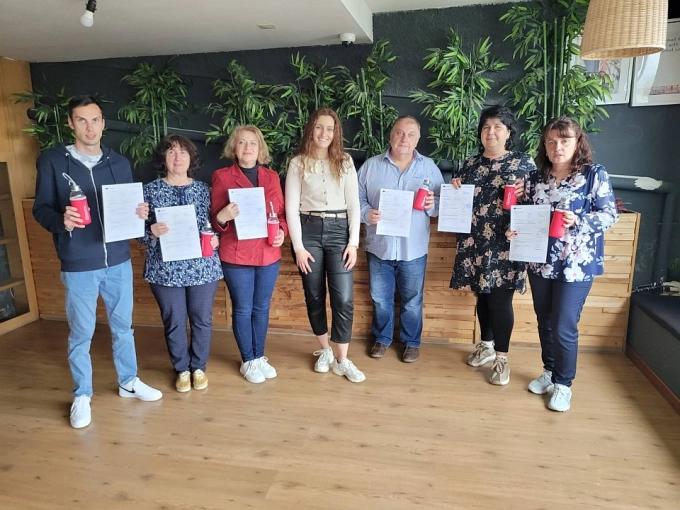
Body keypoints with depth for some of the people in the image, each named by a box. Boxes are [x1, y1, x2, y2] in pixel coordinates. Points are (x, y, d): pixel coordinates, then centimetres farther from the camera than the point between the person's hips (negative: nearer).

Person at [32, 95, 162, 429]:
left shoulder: (119, 163, 6)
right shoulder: (52, 161, -3)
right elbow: (40, 209, -4)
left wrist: (141, 213, -11)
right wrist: (61, 220, -24)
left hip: (118, 261, 3)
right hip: (78, 266, -3)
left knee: (123, 326, 16)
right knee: (81, 334, 8)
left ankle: (128, 382, 34)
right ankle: (82, 396, 27)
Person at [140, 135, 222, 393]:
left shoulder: (203, 189, 4)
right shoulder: (150, 191, 1)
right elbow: (140, 233, 1)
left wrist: (215, 239, -12)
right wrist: (152, 232, -20)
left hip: (203, 267, 1)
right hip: (166, 269, -1)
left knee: (202, 320, 10)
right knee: (174, 322, 10)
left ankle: (199, 367, 31)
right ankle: (182, 369, 31)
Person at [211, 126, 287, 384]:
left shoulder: (272, 177, 9)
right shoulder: (222, 176, -2)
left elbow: (282, 212, 12)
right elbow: (214, 218, -1)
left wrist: (282, 231, -8)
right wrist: (222, 217, -23)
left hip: (269, 254, 4)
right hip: (236, 255, -3)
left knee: (262, 308, 14)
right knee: (242, 310, 7)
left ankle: (260, 356, 31)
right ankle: (248, 361, 25)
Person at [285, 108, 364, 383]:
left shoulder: (345, 162, 7)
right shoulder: (298, 163, 2)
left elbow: (353, 204, 4)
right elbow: (291, 207, -1)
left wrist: (353, 242, -4)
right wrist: (298, 246, -8)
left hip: (339, 230, 0)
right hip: (309, 231, 0)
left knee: (343, 298, -5)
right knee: (314, 296, 9)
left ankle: (342, 360, 9)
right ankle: (324, 350, 30)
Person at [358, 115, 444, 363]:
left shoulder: (429, 167, 4)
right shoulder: (371, 166, 3)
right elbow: (357, 199, 2)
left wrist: (432, 205, -17)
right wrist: (366, 213, -17)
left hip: (413, 249, 0)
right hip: (379, 246, 1)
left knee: (412, 300, 11)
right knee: (380, 298, 14)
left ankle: (411, 342, 31)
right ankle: (382, 338, 35)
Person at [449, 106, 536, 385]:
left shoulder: (524, 162, 0)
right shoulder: (470, 164, 11)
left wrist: (523, 194, -19)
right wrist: (456, 189, -3)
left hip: (504, 245, -4)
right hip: (475, 243, 4)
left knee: (500, 299, -1)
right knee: (482, 295, 14)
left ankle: (501, 357, 13)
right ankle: (486, 345, 32)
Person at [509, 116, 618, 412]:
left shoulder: (595, 174, -6)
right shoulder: (535, 178, 6)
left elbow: (610, 214, -8)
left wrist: (578, 221, -24)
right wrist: (517, 231, -8)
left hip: (576, 265, -4)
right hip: (540, 263, 5)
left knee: (564, 328, -1)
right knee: (544, 322, 15)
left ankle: (564, 384, 19)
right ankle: (549, 371, 35)